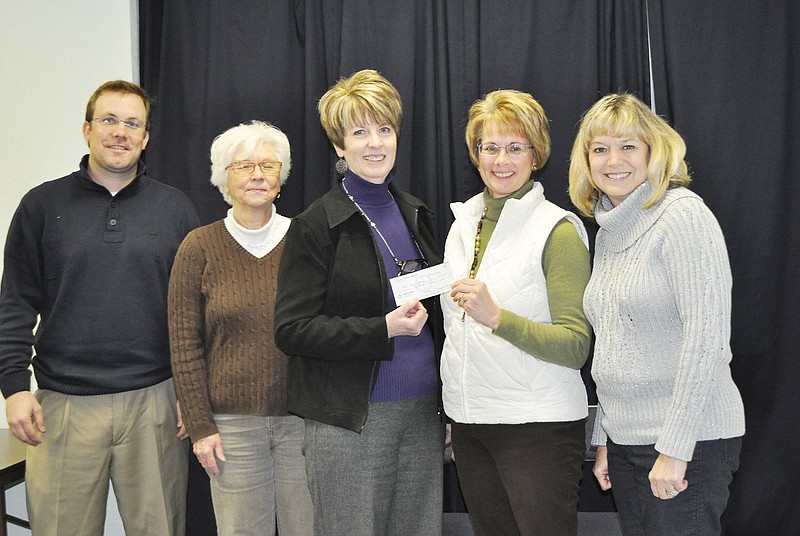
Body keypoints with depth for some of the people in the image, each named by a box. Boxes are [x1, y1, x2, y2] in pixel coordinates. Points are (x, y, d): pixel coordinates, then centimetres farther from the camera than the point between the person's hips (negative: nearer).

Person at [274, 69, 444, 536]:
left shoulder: (415, 215, 11)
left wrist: (447, 409, 15)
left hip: (422, 413, 5)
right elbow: (292, 329, -11)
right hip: (352, 420, -5)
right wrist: (383, 330, -21)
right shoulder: (316, 226, -7)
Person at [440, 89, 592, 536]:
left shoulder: (557, 229, -11)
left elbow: (577, 347, -16)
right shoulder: (464, 223, 10)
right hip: (469, 423, 6)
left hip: (538, 427, -6)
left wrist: (496, 317, -28)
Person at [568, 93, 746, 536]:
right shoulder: (609, 230, 11)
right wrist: (604, 440, 15)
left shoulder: (683, 214, -13)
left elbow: (707, 333, -19)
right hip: (625, 438, 7)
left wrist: (675, 447, -19)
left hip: (688, 440, -7)